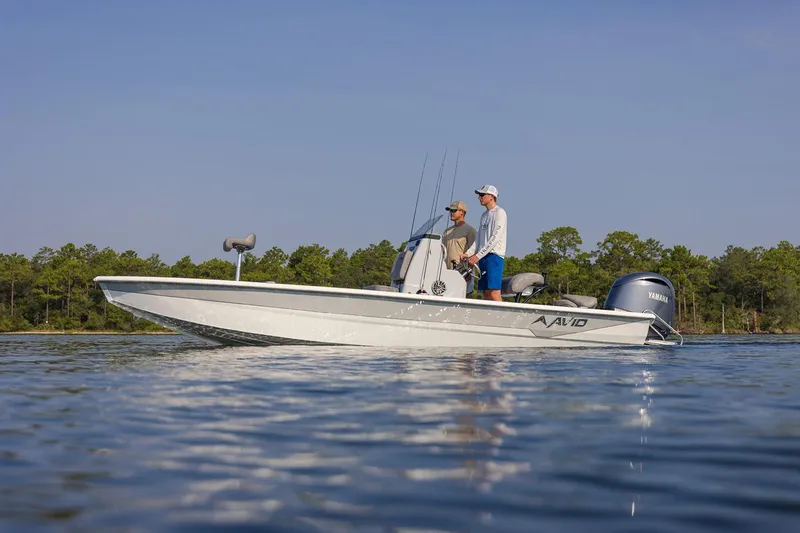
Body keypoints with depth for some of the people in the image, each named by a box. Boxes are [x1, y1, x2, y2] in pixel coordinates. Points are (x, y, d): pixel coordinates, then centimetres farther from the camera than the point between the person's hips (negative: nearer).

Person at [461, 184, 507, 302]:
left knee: (494, 292, -17)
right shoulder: (484, 215, 22)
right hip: (483, 257, 8)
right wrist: (468, 253, 4)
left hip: (494, 256, -8)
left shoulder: (499, 213, -4)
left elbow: (495, 238, -13)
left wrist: (478, 256, -16)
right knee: (486, 293, 4)